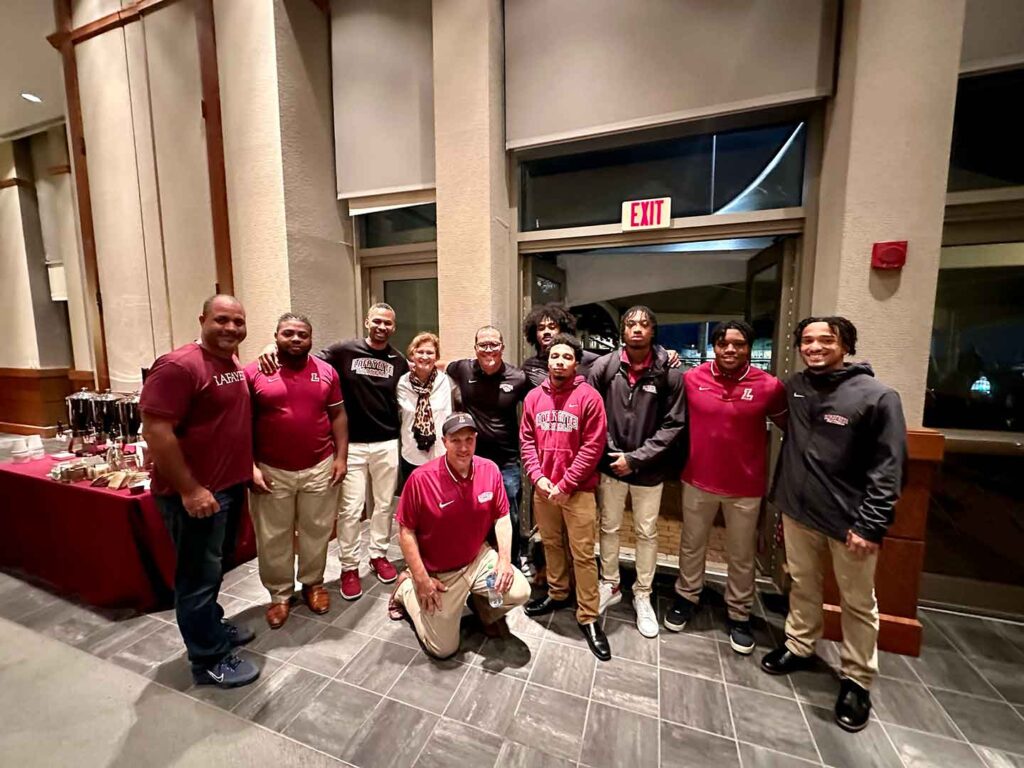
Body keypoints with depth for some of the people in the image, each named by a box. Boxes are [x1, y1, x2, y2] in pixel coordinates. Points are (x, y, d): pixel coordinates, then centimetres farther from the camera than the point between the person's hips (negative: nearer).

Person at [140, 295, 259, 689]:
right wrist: (189, 490, -22)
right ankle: (210, 660, 24)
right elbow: (155, 431, -23)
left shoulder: (235, 364, 8)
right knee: (199, 575, 7)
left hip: (231, 486, 9)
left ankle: (212, 625, 44)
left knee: (214, 568, 24)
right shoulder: (179, 365, -19)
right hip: (197, 493, -8)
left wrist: (248, 468, 14)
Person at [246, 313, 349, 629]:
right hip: (272, 471, -1)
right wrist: (250, 466, -8)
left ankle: (313, 583, 36)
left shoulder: (326, 372, 1)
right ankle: (279, 594, 32)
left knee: (316, 531, 15)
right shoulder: (254, 372, -5)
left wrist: (341, 457, -2)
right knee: (273, 537, 13)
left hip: (319, 468, 2)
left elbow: (338, 416, 4)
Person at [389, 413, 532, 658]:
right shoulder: (421, 478, -24)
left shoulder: (490, 469, -13)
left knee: (520, 592, -17)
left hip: (479, 558, 3)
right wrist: (422, 579, -14)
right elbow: (406, 530, -14)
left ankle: (485, 609, 19)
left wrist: (505, 559, -13)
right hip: (439, 573, -3)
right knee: (444, 649, 6)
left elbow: (502, 517, -2)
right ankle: (406, 589, 29)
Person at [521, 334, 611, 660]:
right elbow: (526, 440, 5)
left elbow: (593, 446, -12)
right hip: (542, 487, 4)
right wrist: (537, 476, -8)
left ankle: (589, 617, 22)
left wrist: (565, 484, -14)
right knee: (551, 544, 20)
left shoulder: (589, 397, -10)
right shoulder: (534, 397, 3)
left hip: (578, 490, -4)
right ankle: (557, 593, 41)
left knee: (583, 554, 4)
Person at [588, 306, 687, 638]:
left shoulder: (670, 373, -9)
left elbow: (674, 425, -9)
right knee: (609, 528, 17)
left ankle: (643, 595, 37)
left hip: (649, 470, 0)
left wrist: (635, 458, -13)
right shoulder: (604, 367, -6)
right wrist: (607, 452, -10)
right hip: (610, 464, 1)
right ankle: (610, 586, 39)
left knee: (647, 533, 15)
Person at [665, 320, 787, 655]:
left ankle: (739, 615, 40)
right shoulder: (691, 379, -8)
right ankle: (686, 597, 42)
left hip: (746, 486, 0)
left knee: (742, 556, 17)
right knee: (692, 545, 19)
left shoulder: (769, 386, -11)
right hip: (698, 480, 1)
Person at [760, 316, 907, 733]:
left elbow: (888, 468, -12)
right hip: (797, 511, 4)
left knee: (858, 603, 13)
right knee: (802, 586, 20)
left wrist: (871, 525, -15)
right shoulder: (794, 387, 3)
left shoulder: (878, 396, -11)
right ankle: (799, 647, 40)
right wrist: (781, 497, 13)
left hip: (850, 520, -4)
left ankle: (857, 680, 32)